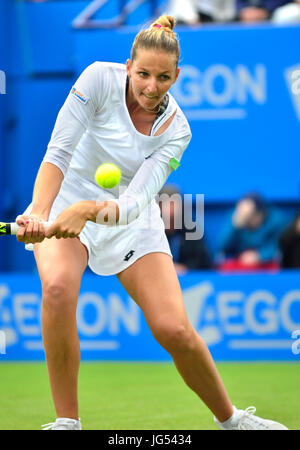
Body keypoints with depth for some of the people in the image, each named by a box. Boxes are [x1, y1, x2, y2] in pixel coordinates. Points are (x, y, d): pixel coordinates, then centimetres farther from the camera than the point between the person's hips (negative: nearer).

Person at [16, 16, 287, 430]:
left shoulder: (175, 129, -14)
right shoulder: (100, 79, -19)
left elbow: (135, 202, -25)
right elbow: (58, 152, -25)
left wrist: (90, 210, -46)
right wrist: (39, 213, -42)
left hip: (130, 222, 1)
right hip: (65, 207, -1)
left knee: (174, 330, -13)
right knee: (58, 287, -33)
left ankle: (230, 419, 14)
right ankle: (67, 423, -20)